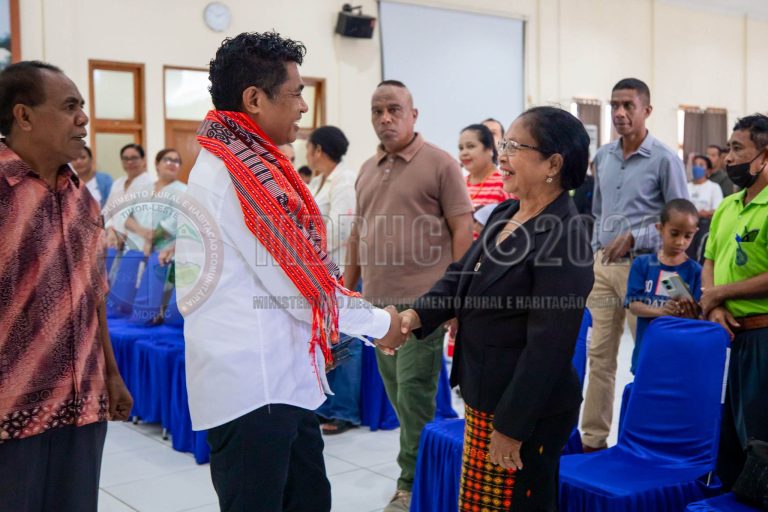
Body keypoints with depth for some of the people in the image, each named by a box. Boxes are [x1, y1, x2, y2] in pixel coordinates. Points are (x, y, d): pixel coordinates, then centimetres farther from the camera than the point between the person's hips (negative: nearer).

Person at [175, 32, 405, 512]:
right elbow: (295, 280, -16)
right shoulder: (236, 173, -18)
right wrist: (379, 322, -2)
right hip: (252, 386, -9)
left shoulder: (237, 164, 12)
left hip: (278, 377, 9)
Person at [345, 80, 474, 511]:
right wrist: (347, 288, 16)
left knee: (415, 391, -4)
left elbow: (462, 229, -8)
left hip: (422, 300, -7)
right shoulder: (368, 169, 14)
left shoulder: (441, 164, -6)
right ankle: (424, 467, 27)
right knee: (396, 391, 12)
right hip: (377, 300, 7)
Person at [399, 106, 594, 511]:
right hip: (483, 397, 9)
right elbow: (462, 275, 12)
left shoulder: (563, 239, -22)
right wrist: (419, 315, -7)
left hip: (525, 409, -9)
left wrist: (512, 426, -21)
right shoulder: (504, 214, 6)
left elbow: (547, 346, -23)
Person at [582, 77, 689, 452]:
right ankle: (593, 438, 15)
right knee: (599, 355, 7)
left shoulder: (664, 160, -6)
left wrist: (633, 237, -17)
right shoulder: (602, 157, 10)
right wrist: (596, 253, 15)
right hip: (602, 266, 5)